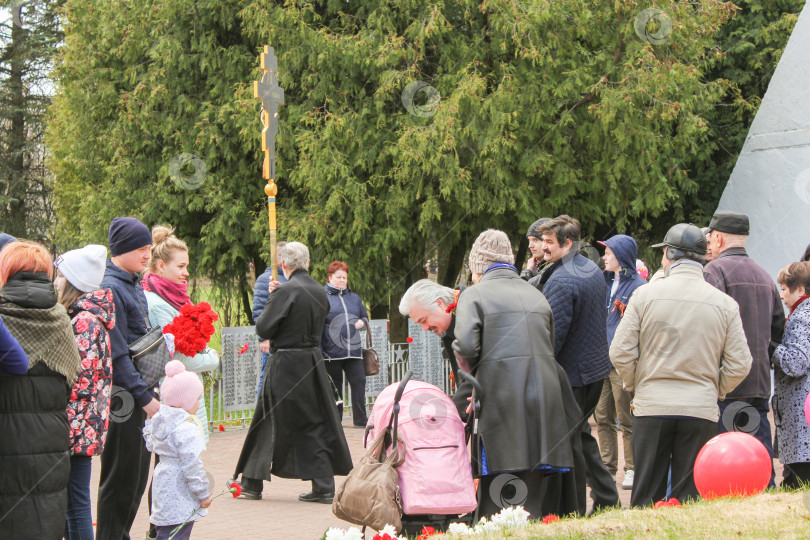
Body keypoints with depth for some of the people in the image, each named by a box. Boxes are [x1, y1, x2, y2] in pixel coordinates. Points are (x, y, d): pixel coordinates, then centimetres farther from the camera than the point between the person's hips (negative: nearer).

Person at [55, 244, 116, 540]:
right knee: (71, 501, 13)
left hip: (76, 426, -10)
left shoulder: (84, 321, -15)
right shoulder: (91, 316, 15)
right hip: (83, 427, 10)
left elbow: (82, 381, -20)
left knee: (76, 502, -5)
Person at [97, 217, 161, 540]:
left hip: (140, 391, 9)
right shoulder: (110, 288, -15)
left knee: (138, 474, 14)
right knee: (121, 477, -3)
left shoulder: (133, 285, 15)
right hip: (124, 395, -9)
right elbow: (117, 353, -19)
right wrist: (144, 397, -19)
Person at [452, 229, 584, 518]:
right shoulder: (536, 295, 20)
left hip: (501, 397, -5)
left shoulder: (475, 294, 1)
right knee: (534, 498, 7)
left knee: (495, 498, -2)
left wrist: (472, 370, 7)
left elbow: (466, 346, -12)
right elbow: (551, 348, 19)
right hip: (544, 396, 5)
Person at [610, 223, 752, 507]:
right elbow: (739, 364, -1)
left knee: (646, 497, 7)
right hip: (701, 410, 0)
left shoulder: (645, 295, -3)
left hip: (651, 407, 0)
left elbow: (620, 353, -4)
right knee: (690, 497, 6)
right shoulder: (725, 303, 0)